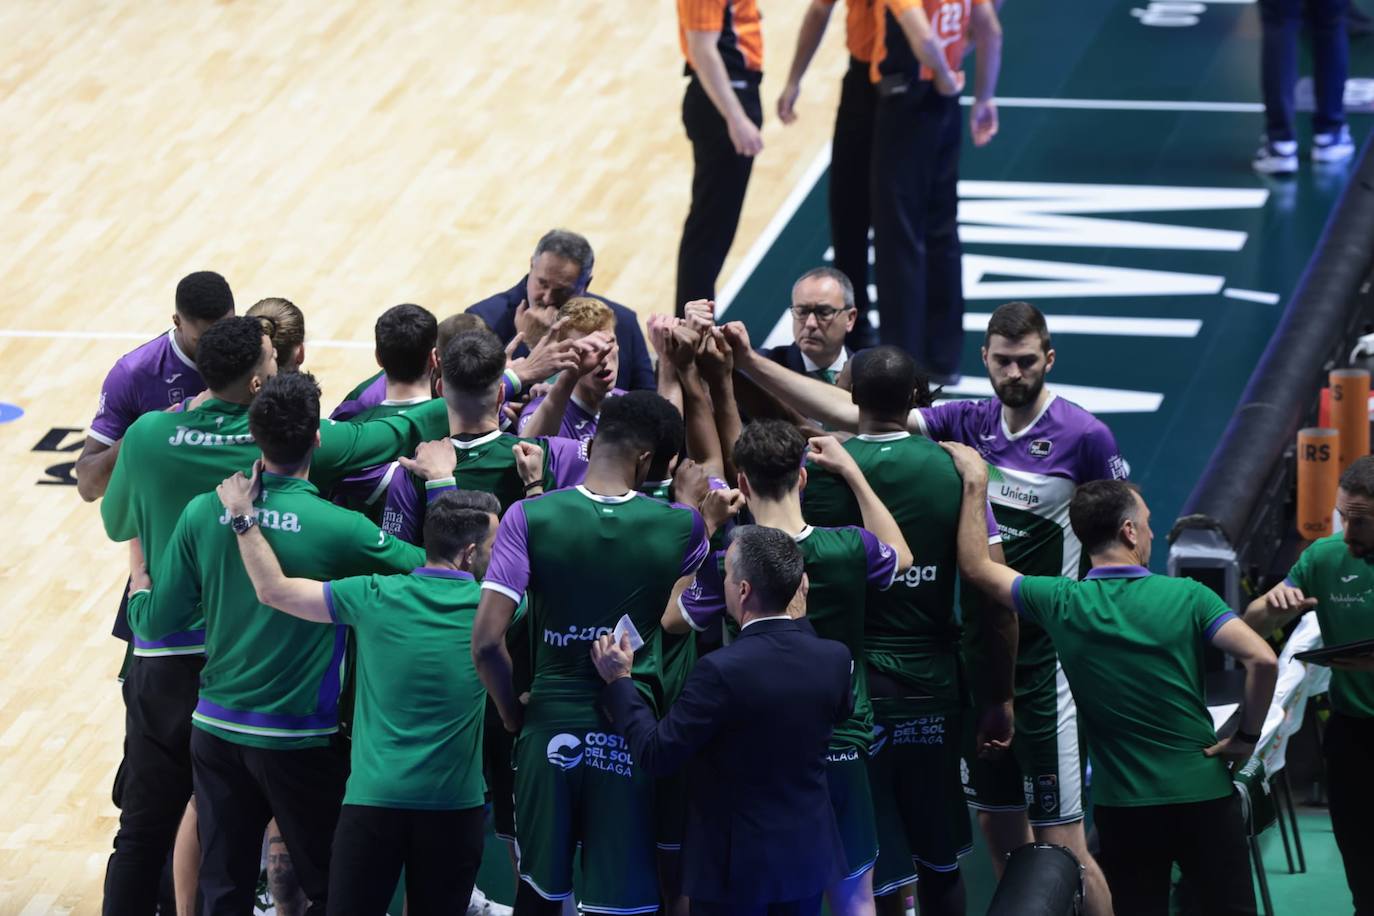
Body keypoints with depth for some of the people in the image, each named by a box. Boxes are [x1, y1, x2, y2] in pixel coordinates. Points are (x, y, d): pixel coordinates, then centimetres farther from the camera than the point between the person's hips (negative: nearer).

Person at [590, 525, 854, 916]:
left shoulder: (722, 671, -24)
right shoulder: (835, 659, -6)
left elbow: (655, 755, -17)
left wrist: (619, 681, -5)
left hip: (738, 865, -5)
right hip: (809, 856, 5)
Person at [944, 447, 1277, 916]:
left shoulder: (1060, 604, -6)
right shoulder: (1186, 596, -9)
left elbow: (976, 566, 6)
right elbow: (1262, 661, -18)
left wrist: (975, 484, 13)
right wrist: (1246, 736, -5)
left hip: (1121, 805, 1)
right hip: (1203, 791, -1)